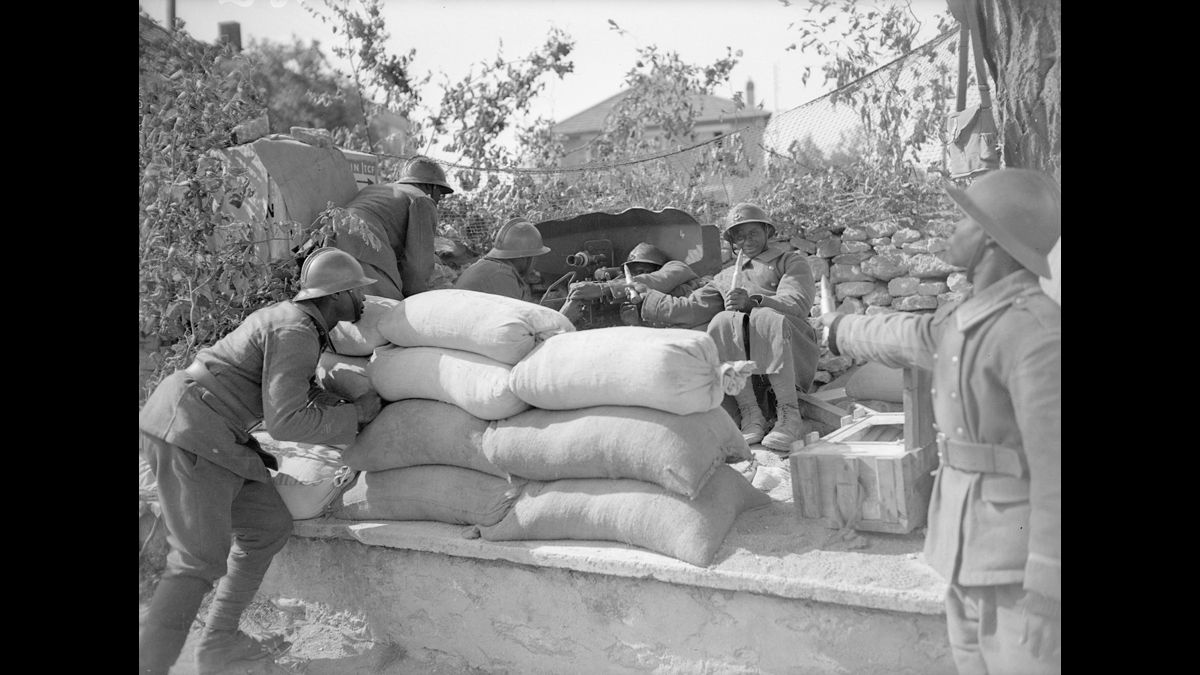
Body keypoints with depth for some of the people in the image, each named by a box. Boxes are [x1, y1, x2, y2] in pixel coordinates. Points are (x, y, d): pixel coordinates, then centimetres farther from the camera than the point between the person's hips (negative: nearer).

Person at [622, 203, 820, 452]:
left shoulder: (792, 261, 17)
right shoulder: (726, 277, 30)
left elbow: (797, 303, -3)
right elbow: (688, 308, 21)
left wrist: (753, 301, -18)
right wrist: (646, 294, 22)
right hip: (741, 357, 3)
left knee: (765, 318, -35)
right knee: (722, 321, -29)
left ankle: (789, 415, -31)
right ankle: (750, 413, -29)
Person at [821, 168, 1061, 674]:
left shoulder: (1038, 333, -23)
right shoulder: (972, 320, 7)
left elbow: (1057, 465, -24)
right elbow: (908, 338, 29)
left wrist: (1045, 594, -23)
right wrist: (844, 329, 48)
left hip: (1017, 547, -9)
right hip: (969, 536, 9)